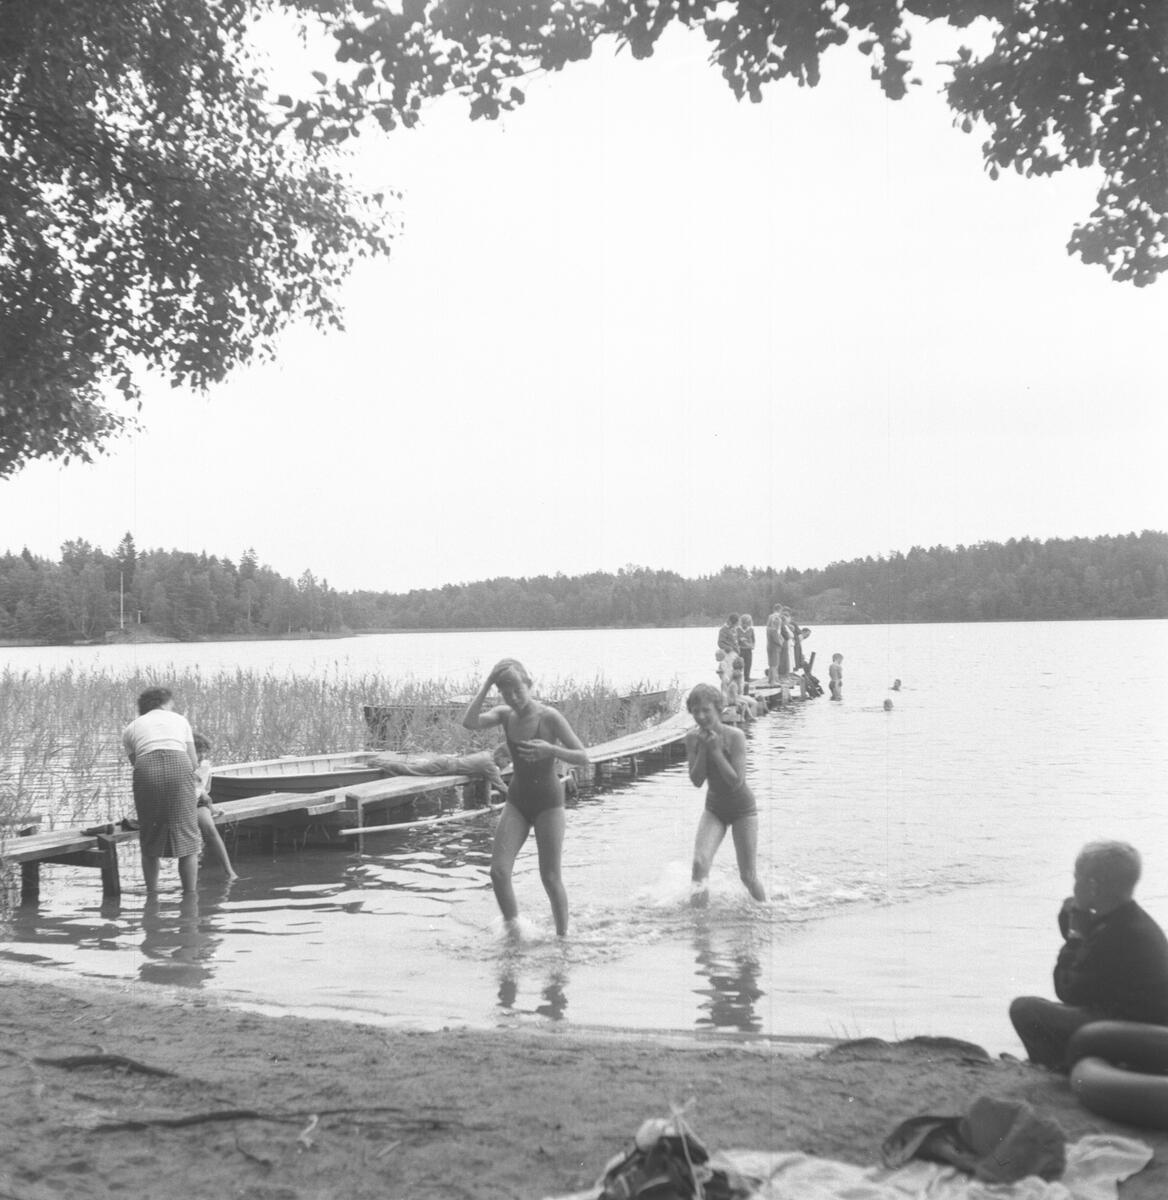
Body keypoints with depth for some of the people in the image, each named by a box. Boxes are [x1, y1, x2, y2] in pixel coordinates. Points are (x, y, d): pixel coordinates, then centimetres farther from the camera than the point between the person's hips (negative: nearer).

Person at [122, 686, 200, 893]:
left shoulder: (130, 728, 27)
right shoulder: (180, 720, 27)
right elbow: (194, 763, 22)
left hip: (146, 768, 1)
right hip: (179, 767, -1)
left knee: (149, 841, 14)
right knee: (186, 836, 6)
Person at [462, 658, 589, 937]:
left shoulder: (550, 717, -16)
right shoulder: (504, 714, -3)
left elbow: (583, 758, -16)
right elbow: (469, 722, -22)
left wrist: (550, 749, -33)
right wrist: (486, 684, -22)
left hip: (548, 802, -4)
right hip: (517, 801, 4)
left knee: (551, 879, -2)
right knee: (498, 872, -10)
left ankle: (562, 937, 16)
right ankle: (513, 931, 8)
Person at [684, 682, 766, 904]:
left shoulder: (735, 736, -21)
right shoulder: (692, 738, -9)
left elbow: (736, 782, -26)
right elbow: (696, 781, -13)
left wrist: (716, 751, -30)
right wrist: (702, 749, -23)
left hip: (742, 809, -3)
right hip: (714, 809, 3)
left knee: (748, 876, 4)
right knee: (699, 863, -20)